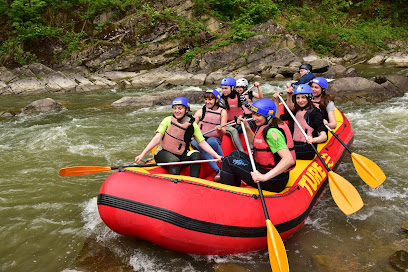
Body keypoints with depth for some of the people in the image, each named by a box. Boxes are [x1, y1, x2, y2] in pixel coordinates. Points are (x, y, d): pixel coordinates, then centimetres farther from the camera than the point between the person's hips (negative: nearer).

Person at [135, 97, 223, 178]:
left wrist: (216, 156, -15)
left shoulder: (192, 125, -2)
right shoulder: (168, 120, -7)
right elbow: (157, 139, -14)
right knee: (174, 161, -33)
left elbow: (202, 143, -4)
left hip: (181, 155, 2)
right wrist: (142, 155, -24)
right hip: (163, 153, -2)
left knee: (196, 155, -23)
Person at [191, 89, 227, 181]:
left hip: (214, 139, 0)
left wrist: (220, 129, -22)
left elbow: (223, 132, 2)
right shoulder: (200, 111, 9)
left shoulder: (222, 112, 9)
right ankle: (217, 171, -41)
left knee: (211, 141, -37)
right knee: (201, 145, -36)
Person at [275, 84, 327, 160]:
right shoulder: (295, 112, 16)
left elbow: (324, 136, -14)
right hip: (294, 145, 6)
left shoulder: (315, 112, -5)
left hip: (307, 149, -6)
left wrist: (313, 140, -36)